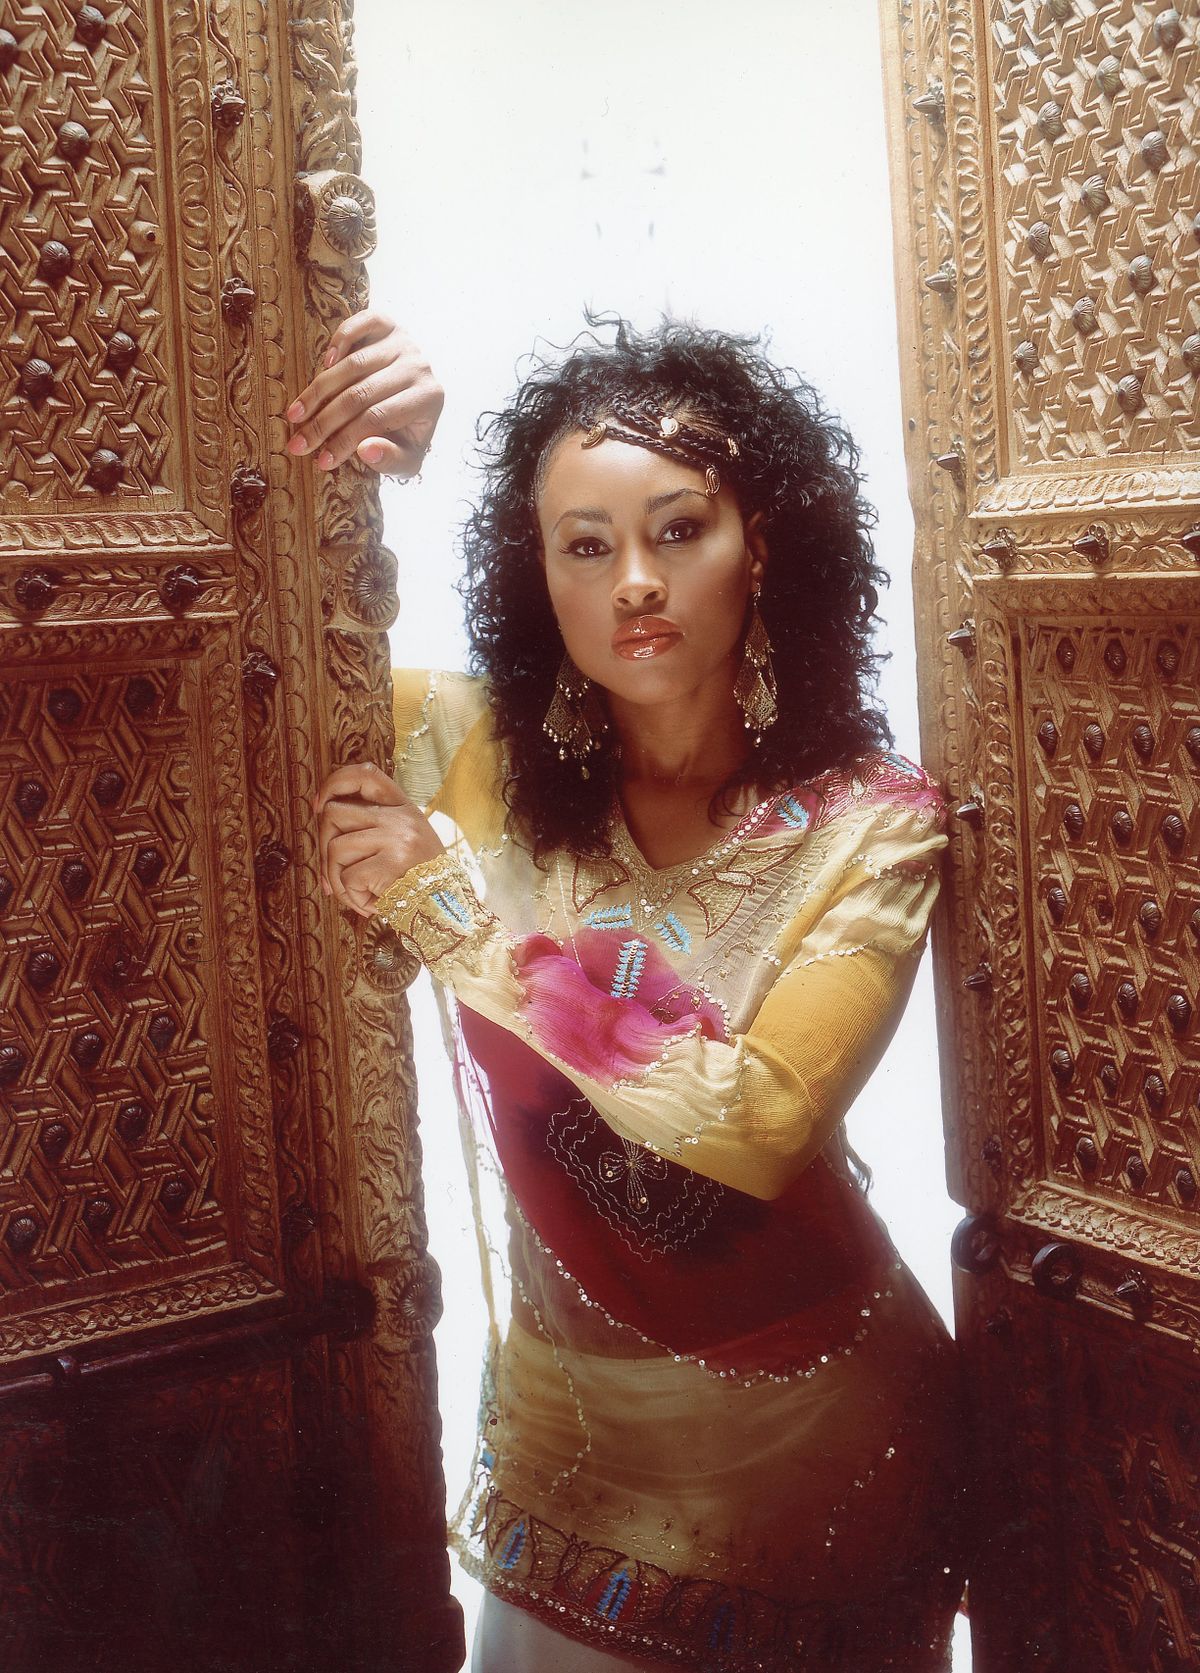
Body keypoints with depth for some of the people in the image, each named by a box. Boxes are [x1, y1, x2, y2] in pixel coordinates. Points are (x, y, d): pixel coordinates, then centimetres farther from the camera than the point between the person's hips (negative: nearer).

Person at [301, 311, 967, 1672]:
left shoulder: (871, 824, -14)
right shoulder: (477, 754, -7)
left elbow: (758, 1122, -27)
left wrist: (456, 914, -27)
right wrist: (344, 467, -19)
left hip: (817, 1441, -2)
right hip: (563, 1421, 2)